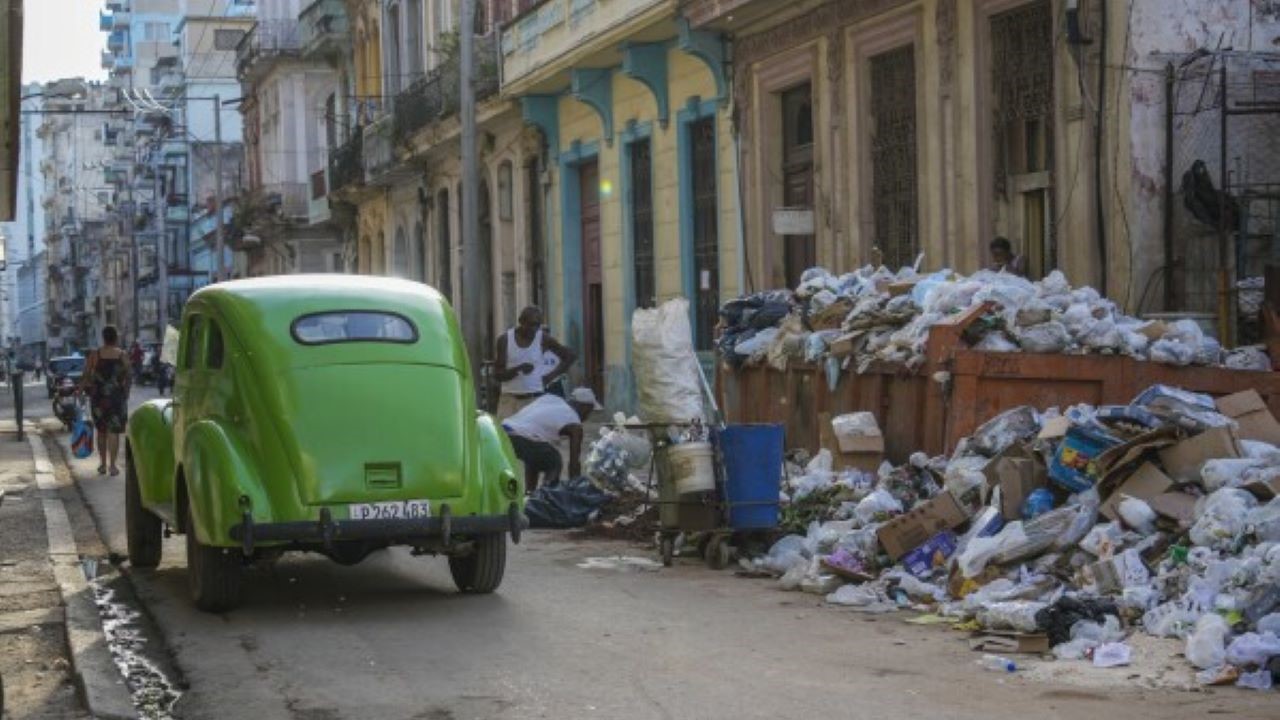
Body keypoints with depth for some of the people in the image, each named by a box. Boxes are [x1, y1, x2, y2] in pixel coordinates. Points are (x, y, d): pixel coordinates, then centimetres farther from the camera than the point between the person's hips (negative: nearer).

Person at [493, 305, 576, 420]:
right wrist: (518, 369, -20)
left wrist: (551, 376, 1)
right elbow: (497, 374, -3)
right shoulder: (504, 340, 0)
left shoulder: (543, 339, 1)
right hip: (509, 399, 0)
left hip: (535, 399, 0)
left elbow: (570, 356, 9)